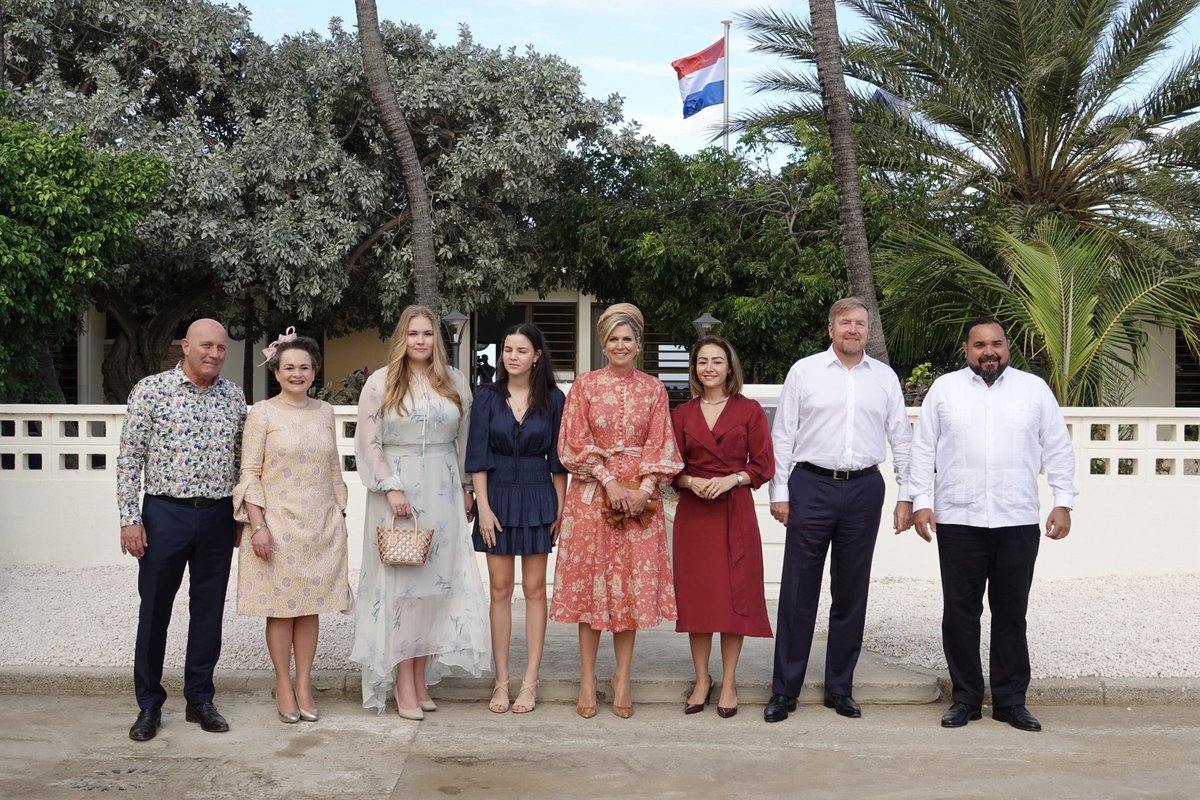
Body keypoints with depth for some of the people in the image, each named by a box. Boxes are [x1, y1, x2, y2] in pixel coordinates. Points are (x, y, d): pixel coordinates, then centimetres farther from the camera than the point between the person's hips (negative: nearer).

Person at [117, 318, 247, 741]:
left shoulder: (234, 396, 6)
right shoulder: (151, 390, -5)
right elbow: (130, 457, -5)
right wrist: (129, 519, -10)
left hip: (219, 516, 3)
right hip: (165, 514, -3)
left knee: (209, 609, 10)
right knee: (154, 610, 5)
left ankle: (200, 699, 22)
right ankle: (149, 704, 19)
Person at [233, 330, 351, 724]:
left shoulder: (324, 412, 9)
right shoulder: (262, 414, -3)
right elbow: (249, 474, -6)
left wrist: (340, 515, 12)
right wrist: (257, 525, -12)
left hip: (321, 525, 4)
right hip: (277, 524, -3)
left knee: (311, 605, 7)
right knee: (281, 605, 3)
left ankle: (304, 684, 17)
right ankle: (283, 684, 16)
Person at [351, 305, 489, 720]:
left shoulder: (454, 382, 9)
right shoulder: (380, 383, 1)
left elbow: (465, 439, 13)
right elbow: (368, 443, -3)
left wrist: (466, 487, 10)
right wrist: (390, 487, -12)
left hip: (443, 494, 3)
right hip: (398, 492, -3)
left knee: (435, 582, 4)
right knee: (400, 582, -2)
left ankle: (421, 677, 12)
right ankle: (403, 684, 2)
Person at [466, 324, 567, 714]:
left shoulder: (553, 399, 1)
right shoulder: (487, 398, 0)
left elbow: (558, 459, 3)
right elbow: (477, 456, -2)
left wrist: (560, 507, -1)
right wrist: (483, 506, -9)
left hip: (538, 497, 0)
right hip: (498, 496, 0)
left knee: (534, 589, 4)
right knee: (500, 589, 4)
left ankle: (530, 681, 9)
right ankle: (501, 681, 11)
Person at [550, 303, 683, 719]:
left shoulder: (653, 389, 8)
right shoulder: (585, 386, 3)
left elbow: (660, 446, 4)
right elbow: (576, 444, -2)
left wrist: (644, 489, -10)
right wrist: (609, 482, -11)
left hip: (639, 497, 1)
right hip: (591, 494, -1)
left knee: (633, 585, 2)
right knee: (590, 582, 0)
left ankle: (623, 681, 10)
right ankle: (588, 680, 8)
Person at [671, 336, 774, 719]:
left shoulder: (749, 411, 3)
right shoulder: (682, 414, 8)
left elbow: (763, 465, 1)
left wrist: (732, 479, -14)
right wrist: (691, 482, -11)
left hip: (735, 512, -2)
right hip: (693, 512, 2)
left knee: (735, 594, 0)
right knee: (695, 594, 3)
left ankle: (729, 683, 11)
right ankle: (702, 680, 16)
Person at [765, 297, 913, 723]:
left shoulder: (885, 377, 9)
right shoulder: (804, 371, 3)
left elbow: (901, 438, 11)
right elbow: (783, 434, 2)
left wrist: (905, 494, 6)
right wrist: (779, 492, -2)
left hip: (864, 488, 2)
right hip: (811, 484, -2)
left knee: (851, 591, 9)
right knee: (798, 590, 0)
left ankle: (840, 687, 20)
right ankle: (784, 689, 8)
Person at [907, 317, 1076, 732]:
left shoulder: (1034, 389, 8)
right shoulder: (944, 389, 6)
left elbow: (1058, 449, 9)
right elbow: (923, 449, 6)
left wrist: (1063, 502, 2)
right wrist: (920, 502, 0)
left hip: (1018, 521, 0)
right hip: (958, 521, 0)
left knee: (1011, 613, 7)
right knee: (960, 612, 5)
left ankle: (1010, 699, 17)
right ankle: (965, 698, 16)